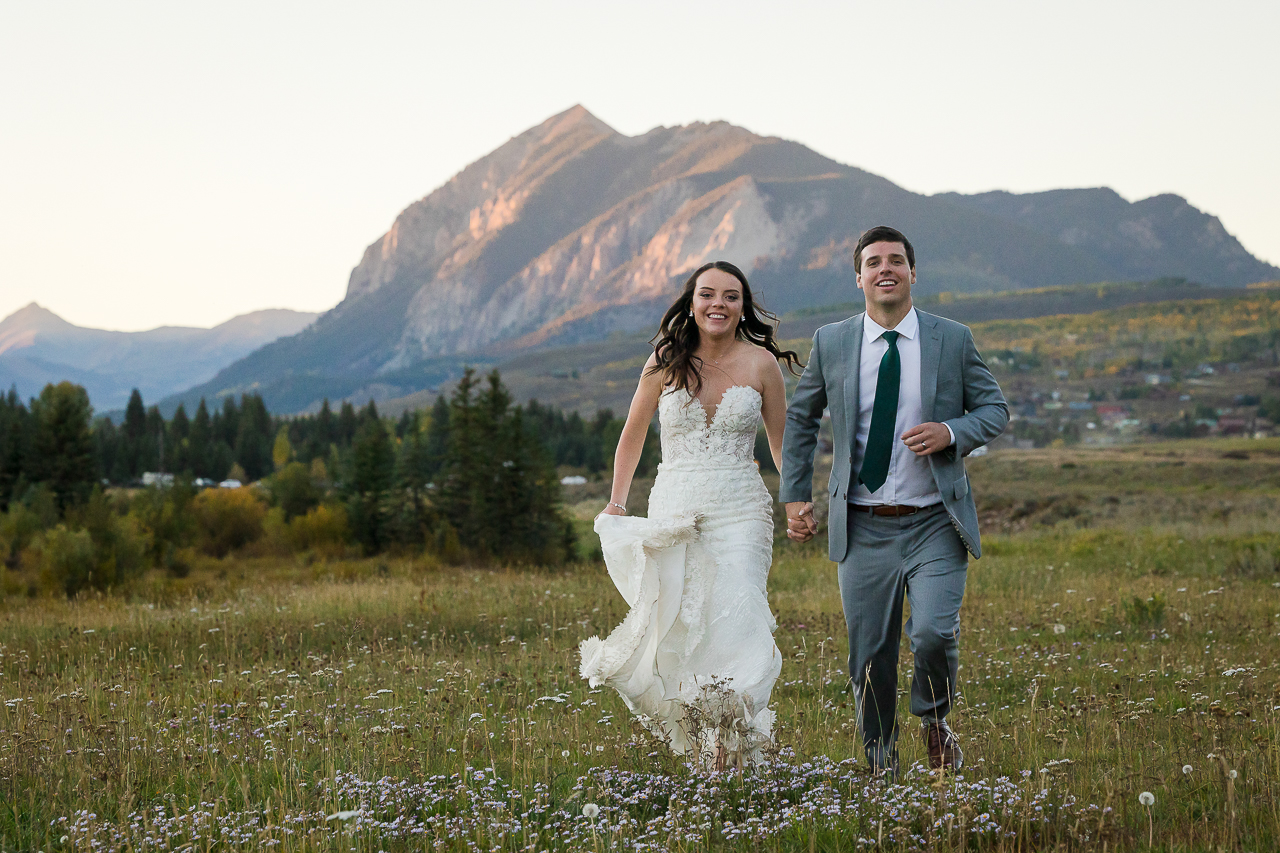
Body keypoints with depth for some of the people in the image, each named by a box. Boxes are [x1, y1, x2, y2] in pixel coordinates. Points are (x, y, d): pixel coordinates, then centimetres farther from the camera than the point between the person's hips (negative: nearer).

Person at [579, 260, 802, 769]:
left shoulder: (760, 362, 2)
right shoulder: (666, 362, 4)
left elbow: (782, 443, 9)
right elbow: (633, 435, 15)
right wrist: (616, 503, 8)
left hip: (741, 513, -1)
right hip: (673, 511, 2)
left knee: (734, 621, -17)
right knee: (677, 627, -4)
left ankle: (729, 752, -12)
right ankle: (697, 748, 14)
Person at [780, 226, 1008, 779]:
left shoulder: (953, 340, 2)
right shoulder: (830, 343, 4)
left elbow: (995, 409, 8)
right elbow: (800, 420, 15)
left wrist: (951, 432, -13)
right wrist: (795, 497, 10)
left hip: (934, 524, -1)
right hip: (864, 527, 1)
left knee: (933, 633, -18)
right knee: (870, 655, 5)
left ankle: (935, 720, 14)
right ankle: (881, 765, 24)